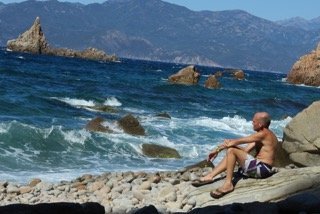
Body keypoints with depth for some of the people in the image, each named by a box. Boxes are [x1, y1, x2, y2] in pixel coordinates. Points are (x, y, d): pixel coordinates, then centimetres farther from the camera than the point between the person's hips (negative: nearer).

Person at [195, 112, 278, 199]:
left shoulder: (264, 134, -14)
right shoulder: (262, 135, 16)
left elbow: (238, 141, -12)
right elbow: (246, 149, 13)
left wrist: (217, 149, -4)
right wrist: (230, 143, 4)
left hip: (262, 168, -10)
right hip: (259, 167, 10)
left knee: (231, 151, -15)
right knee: (230, 156, 14)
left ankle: (228, 184, -16)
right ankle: (210, 176, 6)